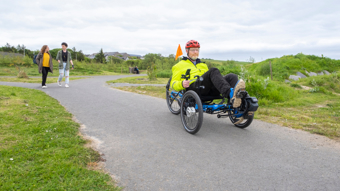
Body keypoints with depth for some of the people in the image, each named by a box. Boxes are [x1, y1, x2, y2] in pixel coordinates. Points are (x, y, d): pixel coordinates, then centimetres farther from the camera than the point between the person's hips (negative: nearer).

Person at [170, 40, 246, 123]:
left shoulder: (203, 65, 39)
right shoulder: (180, 65, 23)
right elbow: (173, 84, 12)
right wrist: (182, 84, -12)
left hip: (210, 89, 5)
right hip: (193, 87, -5)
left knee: (232, 76, -21)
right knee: (213, 71, -31)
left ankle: (237, 110, -43)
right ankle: (231, 94, -55)